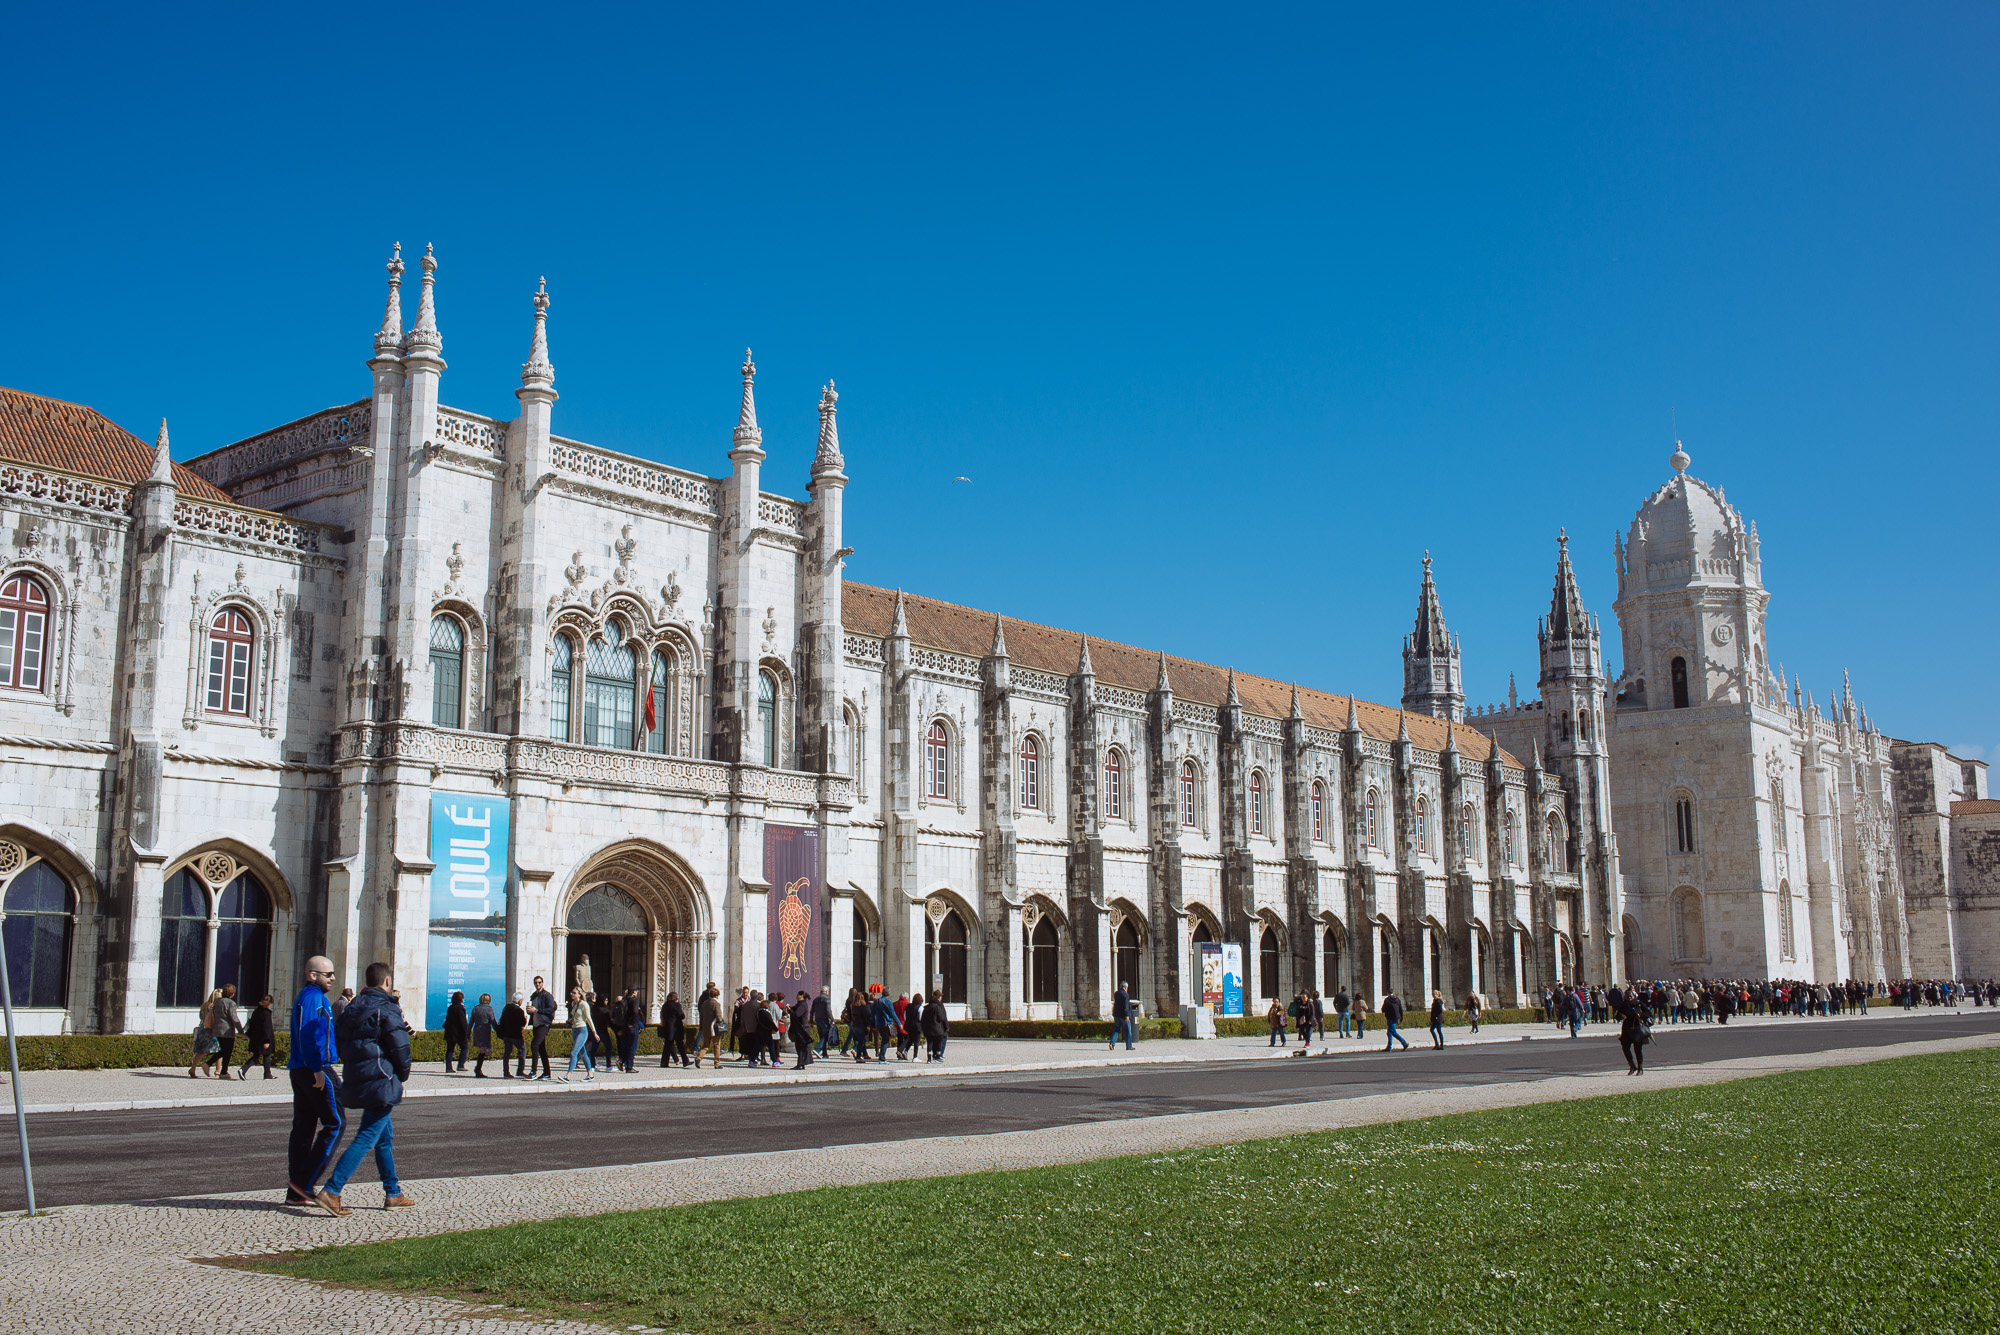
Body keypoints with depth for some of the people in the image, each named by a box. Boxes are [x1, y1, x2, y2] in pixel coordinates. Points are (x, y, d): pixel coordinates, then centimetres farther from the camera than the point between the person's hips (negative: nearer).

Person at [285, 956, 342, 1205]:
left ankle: (296, 1192, 10)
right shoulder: (313, 996, -12)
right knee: (335, 1123, -6)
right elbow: (308, 1035, -21)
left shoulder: (305, 996, 21)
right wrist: (317, 1069, -23)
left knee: (303, 1127, 9)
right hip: (316, 1069, -10)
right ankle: (304, 1182, -8)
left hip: (299, 1071, 10)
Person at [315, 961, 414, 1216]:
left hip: (355, 1083, 9)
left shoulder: (351, 1008, 13)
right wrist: (402, 1076, 3)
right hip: (381, 1082, -9)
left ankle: (393, 1194, 22)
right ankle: (332, 1190, -16)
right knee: (366, 1139, -8)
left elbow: (340, 1039, 17)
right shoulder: (387, 1009, -11)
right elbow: (400, 1048, -14)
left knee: (385, 1137, 17)